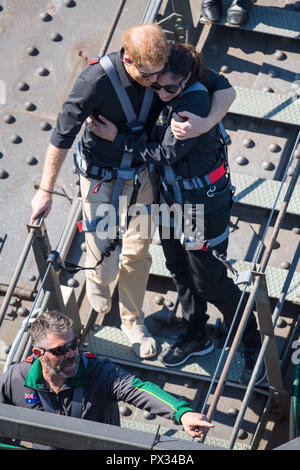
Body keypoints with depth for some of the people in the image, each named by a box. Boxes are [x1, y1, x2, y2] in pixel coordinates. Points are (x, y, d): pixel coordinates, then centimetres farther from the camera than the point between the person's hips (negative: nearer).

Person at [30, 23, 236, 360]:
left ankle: (132, 320, 39)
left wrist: (205, 123, -36)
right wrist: (46, 191, -14)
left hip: (141, 174, 4)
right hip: (100, 177, -4)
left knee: (137, 252, 14)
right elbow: (63, 135, -21)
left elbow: (225, 90, -14)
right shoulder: (97, 80, -32)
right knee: (105, 264, -4)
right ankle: (97, 277, 36)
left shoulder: (167, 69, -21)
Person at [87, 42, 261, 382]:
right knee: (179, 270, 21)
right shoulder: (167, 98, -4)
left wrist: (118, 138, -17)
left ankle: (254, 345, 18)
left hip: (202, 207, -9)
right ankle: (196, 337, 41)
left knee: (209, 281, 1)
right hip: (172, 200, 9)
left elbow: (165, 153, -24)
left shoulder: (194, 106, -30)